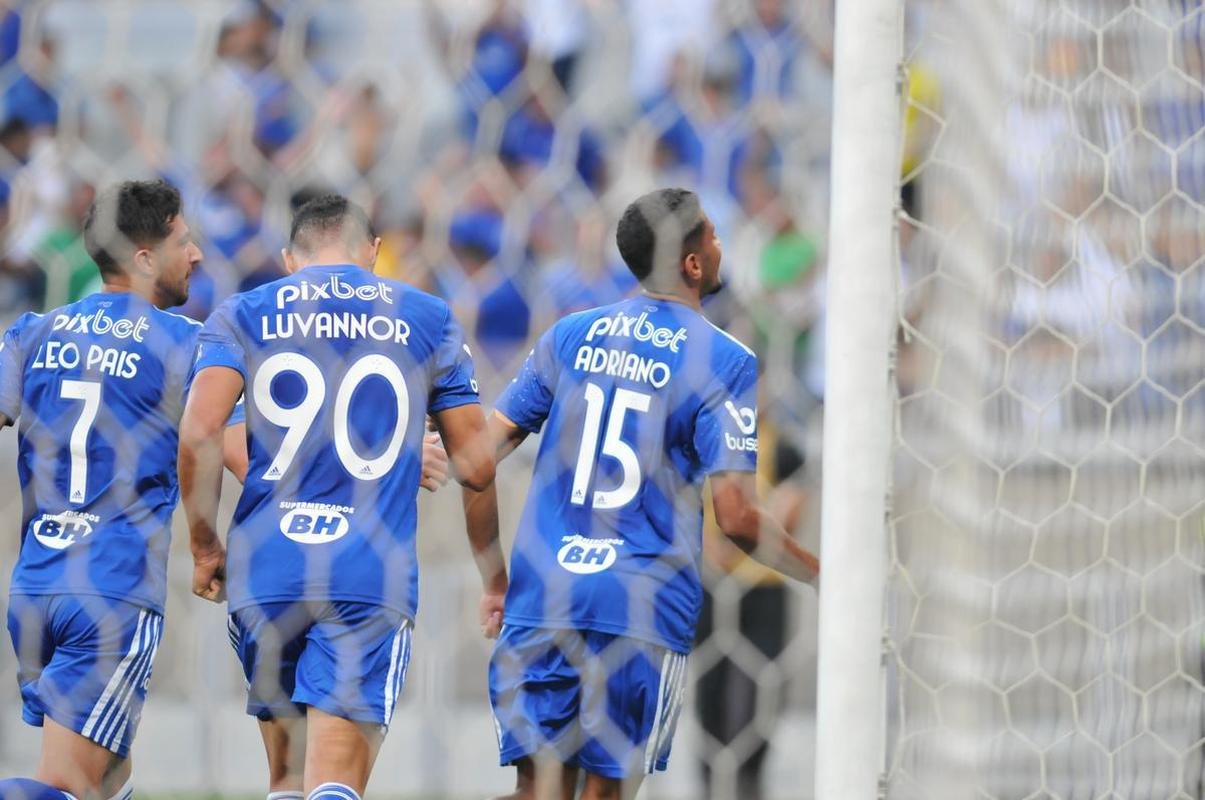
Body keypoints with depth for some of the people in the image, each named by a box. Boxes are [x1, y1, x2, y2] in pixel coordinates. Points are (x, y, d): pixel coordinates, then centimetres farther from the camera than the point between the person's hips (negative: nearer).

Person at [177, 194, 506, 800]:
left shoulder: (241, 317, 11)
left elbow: (198, 436, -6)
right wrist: (494, 579, 21)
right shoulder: (427, 319, 12)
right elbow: (476, 465, 9)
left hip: (265, 570, 1)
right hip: (373, 578, -1)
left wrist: (205, 548, 6)